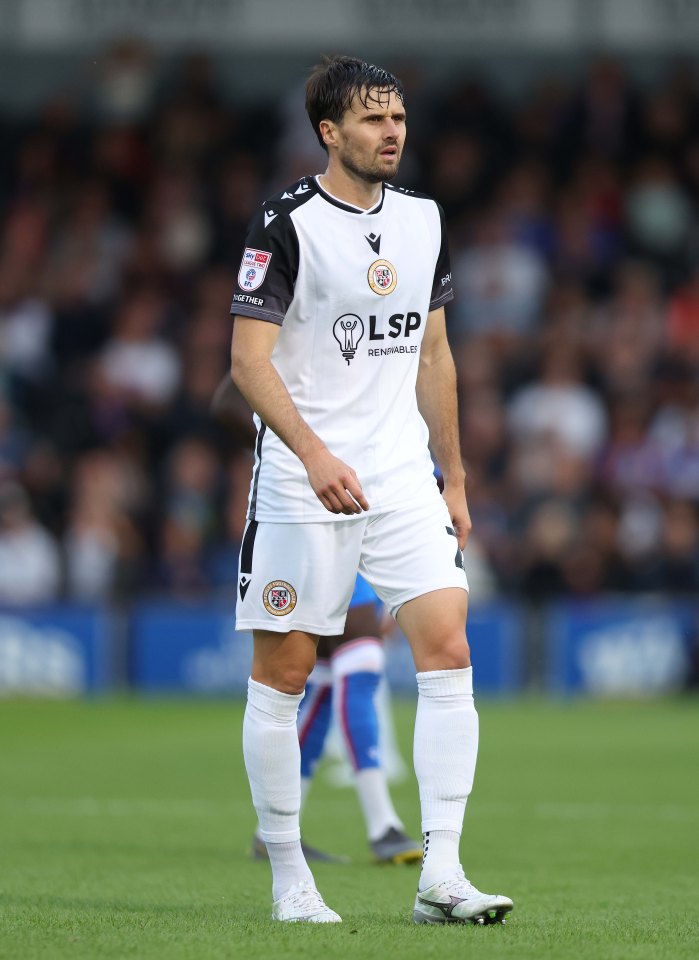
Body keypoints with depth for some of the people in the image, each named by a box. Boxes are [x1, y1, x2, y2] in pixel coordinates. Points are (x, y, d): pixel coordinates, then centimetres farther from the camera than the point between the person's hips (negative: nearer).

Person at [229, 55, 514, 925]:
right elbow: (249, 360, -14)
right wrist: (315, 454, -27)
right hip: (301, 485, -5)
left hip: (404, 478, 5)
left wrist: (455, 480, 17)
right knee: (283, 672, 0)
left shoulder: (424, 220, 10)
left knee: (448, 650, -10)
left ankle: (440, 876, -11)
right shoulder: (286, 224, -9)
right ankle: (289, 879, 13)